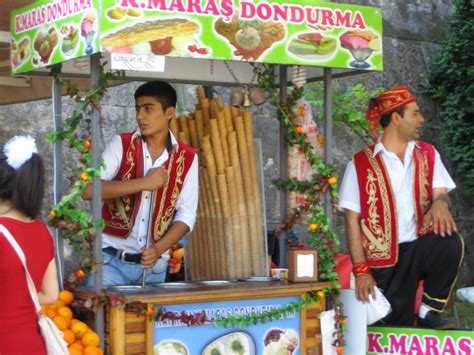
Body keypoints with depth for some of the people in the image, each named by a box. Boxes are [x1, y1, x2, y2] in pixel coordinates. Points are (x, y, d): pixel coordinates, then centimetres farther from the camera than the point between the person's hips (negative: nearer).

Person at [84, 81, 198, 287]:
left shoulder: (186, 158, 2)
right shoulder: (121, 145, -1)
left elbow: (186, 214, 0)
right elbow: (89, 189, -14)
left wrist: (158, 249, -15)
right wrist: (142, 183, -20)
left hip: (154, 265, 2)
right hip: (111, 258, -1)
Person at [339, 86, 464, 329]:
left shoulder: (428, 155, 9)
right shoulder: (361, 164, -3)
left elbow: (441, 194, -2)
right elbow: (352, 220, -5)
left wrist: (440, 202, -28)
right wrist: (361, 270, -13)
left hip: (421, 247, 2)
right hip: (384, 258, -2)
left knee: (451, 243, -30)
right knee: (398, 329, -7)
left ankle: (429, 312, -11)